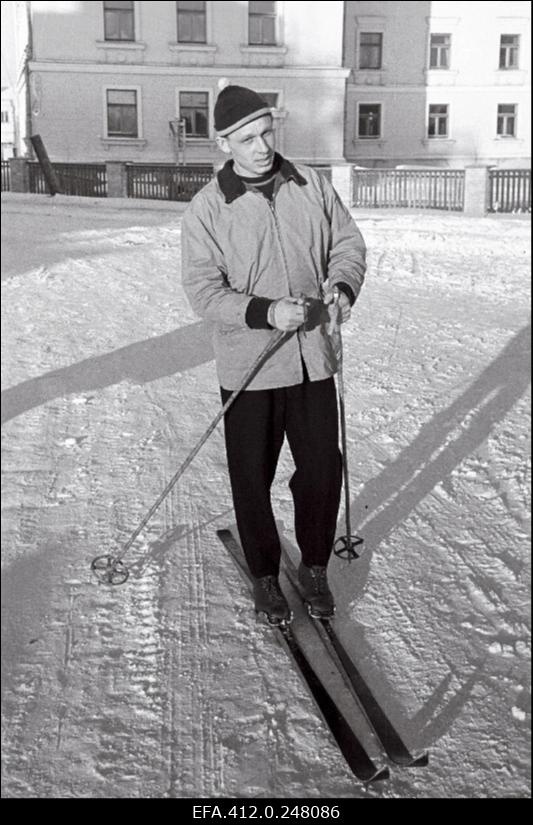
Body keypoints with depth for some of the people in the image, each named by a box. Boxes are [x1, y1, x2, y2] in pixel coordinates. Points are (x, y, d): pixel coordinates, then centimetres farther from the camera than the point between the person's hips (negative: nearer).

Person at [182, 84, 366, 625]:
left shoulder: (312, 186, 3)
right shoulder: (205, 209, -7)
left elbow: (348, 242, 11)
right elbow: (204, 291, -12)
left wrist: (343, 285, -10)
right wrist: (266, 312, -26)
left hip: (314, 361, 3)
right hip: (249, 369, -2)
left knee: (323, 468, 10)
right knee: (252, 478, 9)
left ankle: (315, 568, 33)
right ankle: (264, 576, 31)